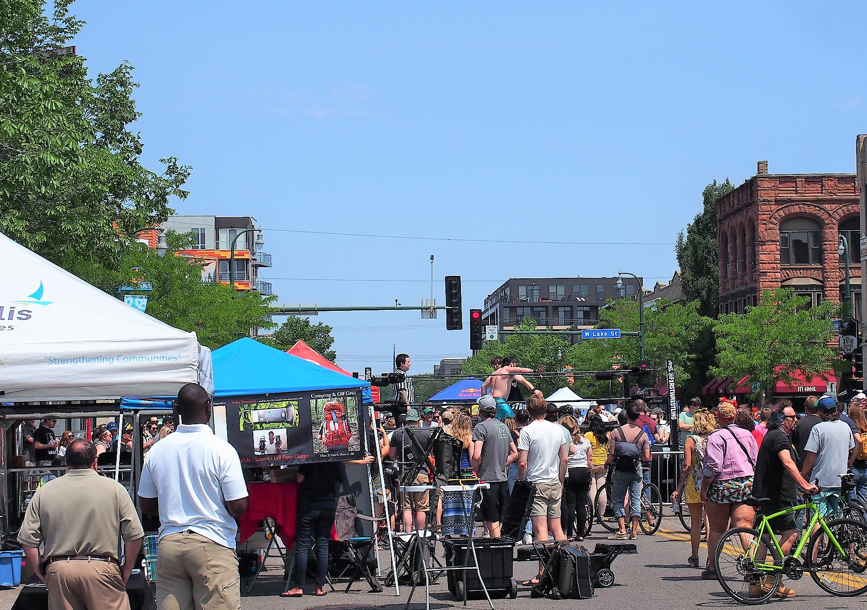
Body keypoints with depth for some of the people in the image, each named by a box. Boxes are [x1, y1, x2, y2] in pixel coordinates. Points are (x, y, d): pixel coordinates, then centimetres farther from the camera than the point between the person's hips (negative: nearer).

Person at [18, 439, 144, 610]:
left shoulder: (44, 492, 7)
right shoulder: (114, 488, 2)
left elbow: (27, 540, 4)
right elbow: (134, 535, -2)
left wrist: (41, 574, 13)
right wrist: (125, 572, 9)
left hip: (58, 570, 2)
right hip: (102, 569, -2)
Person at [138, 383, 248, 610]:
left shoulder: (157, 450, 4)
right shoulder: (222, 450, -9)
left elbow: (146, 506, 11)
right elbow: (238, 507, -10)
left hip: (169, 545, 4)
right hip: (212, 545, -4)